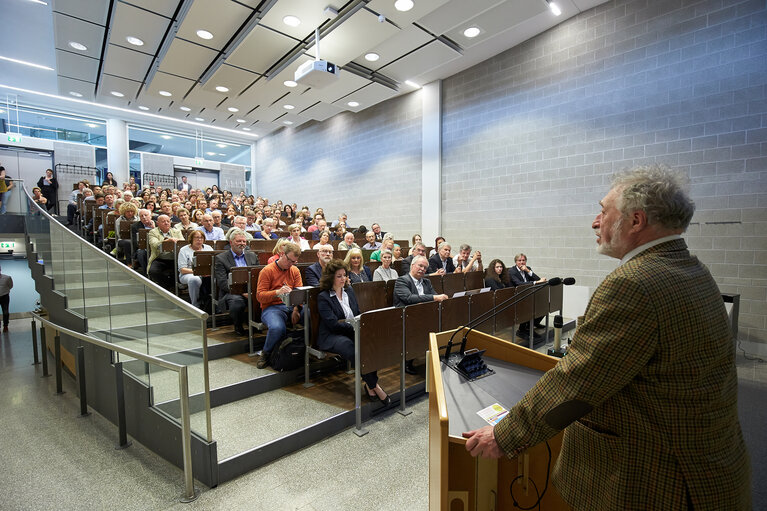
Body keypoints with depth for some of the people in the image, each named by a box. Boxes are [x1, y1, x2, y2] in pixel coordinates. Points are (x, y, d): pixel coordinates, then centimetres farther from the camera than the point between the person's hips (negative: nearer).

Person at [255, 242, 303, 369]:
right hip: (271, 307, -4)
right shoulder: (267, 271, 0)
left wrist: (296, 309, -12)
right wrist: (277, 292, -24)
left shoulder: (295, 271, 15)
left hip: (292, 306, 4)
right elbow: (260, 296, -5)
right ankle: (266, 353, -4)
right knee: (277, 327, -37)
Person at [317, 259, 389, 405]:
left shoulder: (349, 290, 16)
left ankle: (370, 384, -19)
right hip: (331, 337, -5)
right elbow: (333, 324, -12)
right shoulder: (323, 297, -3)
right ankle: (374, 386, -20)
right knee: (355, 350, -35)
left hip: (351, 332, 6)